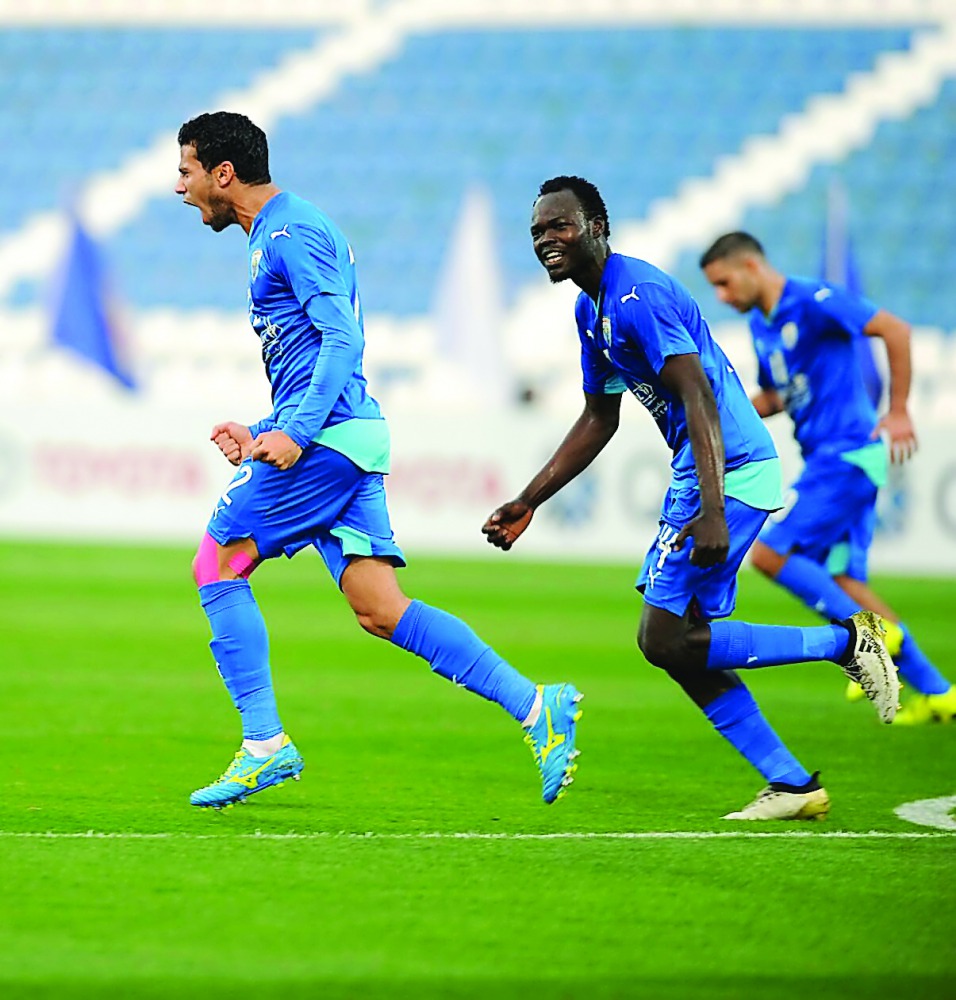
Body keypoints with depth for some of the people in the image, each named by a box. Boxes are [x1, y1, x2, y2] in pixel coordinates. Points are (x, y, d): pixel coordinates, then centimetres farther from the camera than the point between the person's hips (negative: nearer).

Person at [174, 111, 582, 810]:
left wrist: (296, 432, -25)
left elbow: (342, 339, -17)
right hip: (345, 437, 10)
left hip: (325, 438, -10)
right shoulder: (278, 235, 24)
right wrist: (262, 434, 22)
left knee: (217, 566, -3)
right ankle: (536, 707, -4)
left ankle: (264, 744, -3)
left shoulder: (291, 233, -7)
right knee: (380, 609, 1)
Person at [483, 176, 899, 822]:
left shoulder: (636, 295, -16)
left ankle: (847, 641, -5)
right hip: (702, 476, 10)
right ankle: (794, 785, 11)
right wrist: (528, 503, 24)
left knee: (666, 640, -12)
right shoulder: (593, 309, 16)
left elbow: (698, 397, -24)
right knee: (678, 645, 8)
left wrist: (711, 513, -32)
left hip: (729, 473, -10)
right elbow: (599, 420, 27)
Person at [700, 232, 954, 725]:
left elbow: (894, 330, -17)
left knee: (769, 552, -14)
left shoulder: (813, 301, -13)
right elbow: (773, 397, 28)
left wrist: (898, 412, -18)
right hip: (826, 458, 9)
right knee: (843, 582, 4)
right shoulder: (761, 325, 15)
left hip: (847, 454, -9)